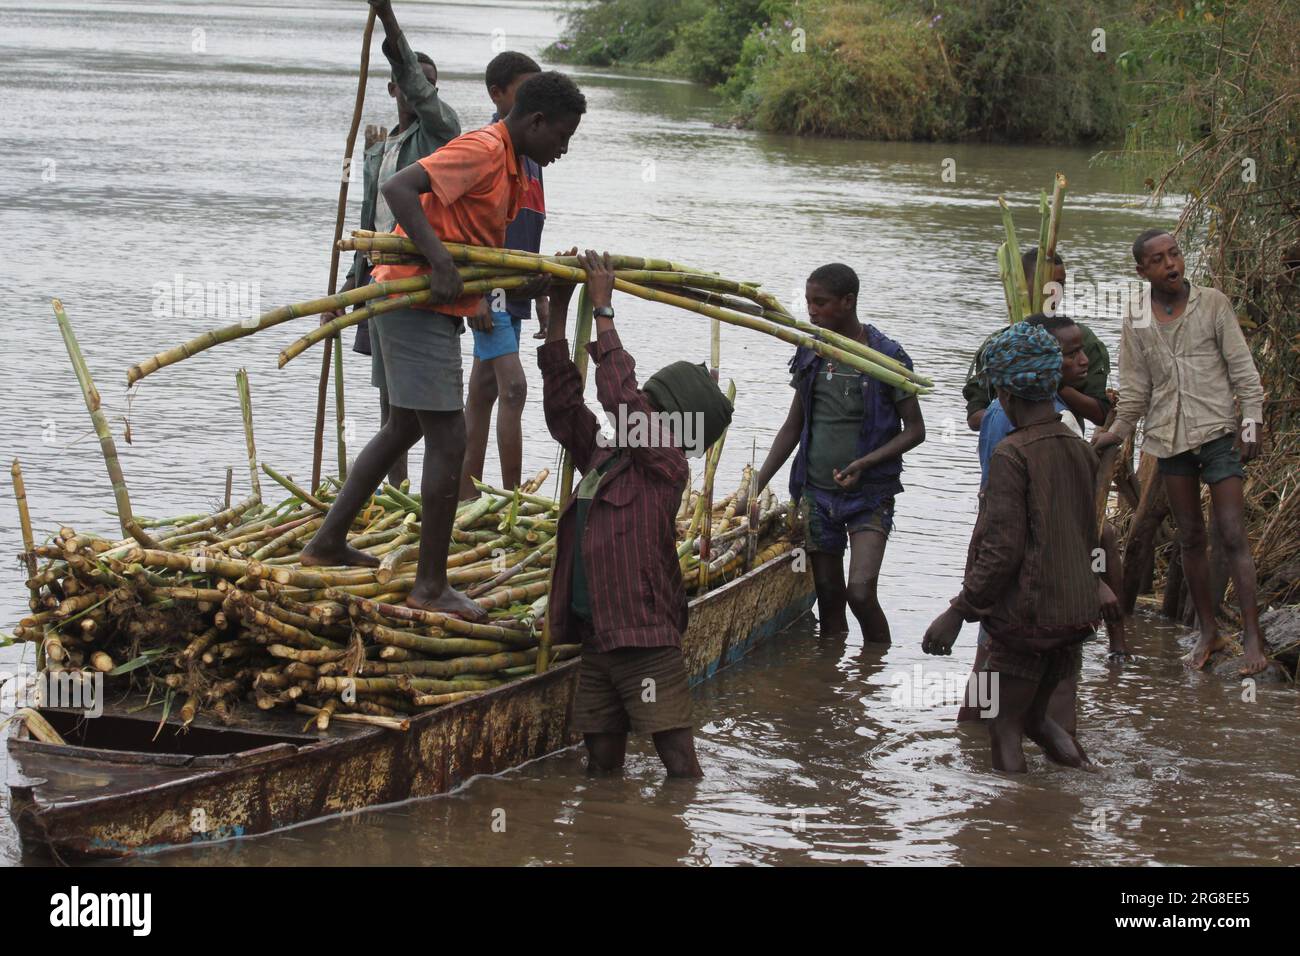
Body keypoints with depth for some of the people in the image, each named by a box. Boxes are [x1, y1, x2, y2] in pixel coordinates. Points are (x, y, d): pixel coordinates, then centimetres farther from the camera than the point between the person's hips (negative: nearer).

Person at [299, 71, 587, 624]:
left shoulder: (511, 165, 15)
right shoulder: (482, 150, -17)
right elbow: (397, 189, -28)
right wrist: (441, 263, -32)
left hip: (412, 302, 11)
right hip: (419, 302, -11)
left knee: (406, 427, 22)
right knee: (447, 440, -6)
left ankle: (329, 541, 30)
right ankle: (431, 586, 0)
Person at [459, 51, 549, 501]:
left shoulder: (529, 154, 16)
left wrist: (542, 297, 21)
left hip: (515, 290, 8)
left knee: (483, 392, 10)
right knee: (512, 385, -15)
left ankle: (466, 494, 14)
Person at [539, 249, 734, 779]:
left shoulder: (665, 463, -7)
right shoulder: (603, 456, 15)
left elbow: (622, 397, -18)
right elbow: (563, 403, 14)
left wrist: (603, 310, -14)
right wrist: (558, 313, 9)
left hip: (647, 640, -8)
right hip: (596, 636, 8)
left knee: (679, 762, -8)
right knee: (602, 763, 11)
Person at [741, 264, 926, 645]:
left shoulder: (887, 356, -9)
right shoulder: (811, 352, 6)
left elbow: (915, 430, -5)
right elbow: (793, 427, 13)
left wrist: (864, 463, -20)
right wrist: (756, 488, 7)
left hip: (869, 494, -5)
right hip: (817, 492, 5)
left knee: (860, 593, -16)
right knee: (829, 599, 8)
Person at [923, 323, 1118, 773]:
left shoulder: (1012, 454, -18)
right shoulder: (1081, 451, 5)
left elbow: (1002, 549, -21)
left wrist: (958, 612, -16)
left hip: (1026, 613, -7)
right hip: (1076, 611, 7)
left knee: (1004, 723, 5)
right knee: (1036, 713, 23)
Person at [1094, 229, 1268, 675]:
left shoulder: (1213, 304, -3)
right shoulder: (1136, 322, 4)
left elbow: (1242, 367, -2)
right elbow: (1134, 388, 10)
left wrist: (1251, 422, -8)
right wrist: (1117, 433, 7)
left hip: (1218, 431, -3)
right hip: (1170, 437, 3)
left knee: (1233, 536, -8)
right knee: (1190, 538, 9)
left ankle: (1252, 637, -7)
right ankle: (1208, 631, 19)